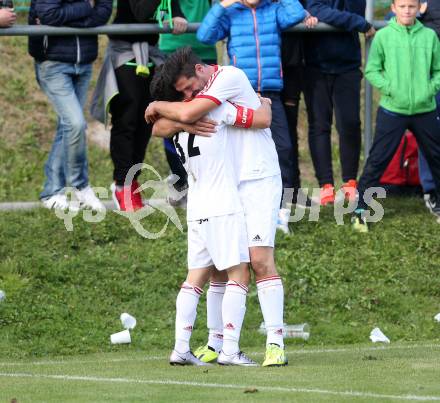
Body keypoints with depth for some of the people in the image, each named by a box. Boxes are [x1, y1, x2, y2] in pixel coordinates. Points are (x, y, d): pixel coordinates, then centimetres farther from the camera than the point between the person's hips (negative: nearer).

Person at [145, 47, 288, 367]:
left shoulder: (228, 77, -14)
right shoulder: (201, 93, 12)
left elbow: (188, 113, -23)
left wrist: (157, 107, -5)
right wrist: (186, 124, -15)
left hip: (258, 180, -8)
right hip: (225, 187, 8)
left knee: (260, 259, -15)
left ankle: (276, 343, -17)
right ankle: (216, 344, 10)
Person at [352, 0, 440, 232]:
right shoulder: (383, 36, -3)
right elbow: (371, 70, 0)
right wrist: (389, 88, -12)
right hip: (392, 109, -3)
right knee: (377, 160, -3)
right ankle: (360, 209, 2)